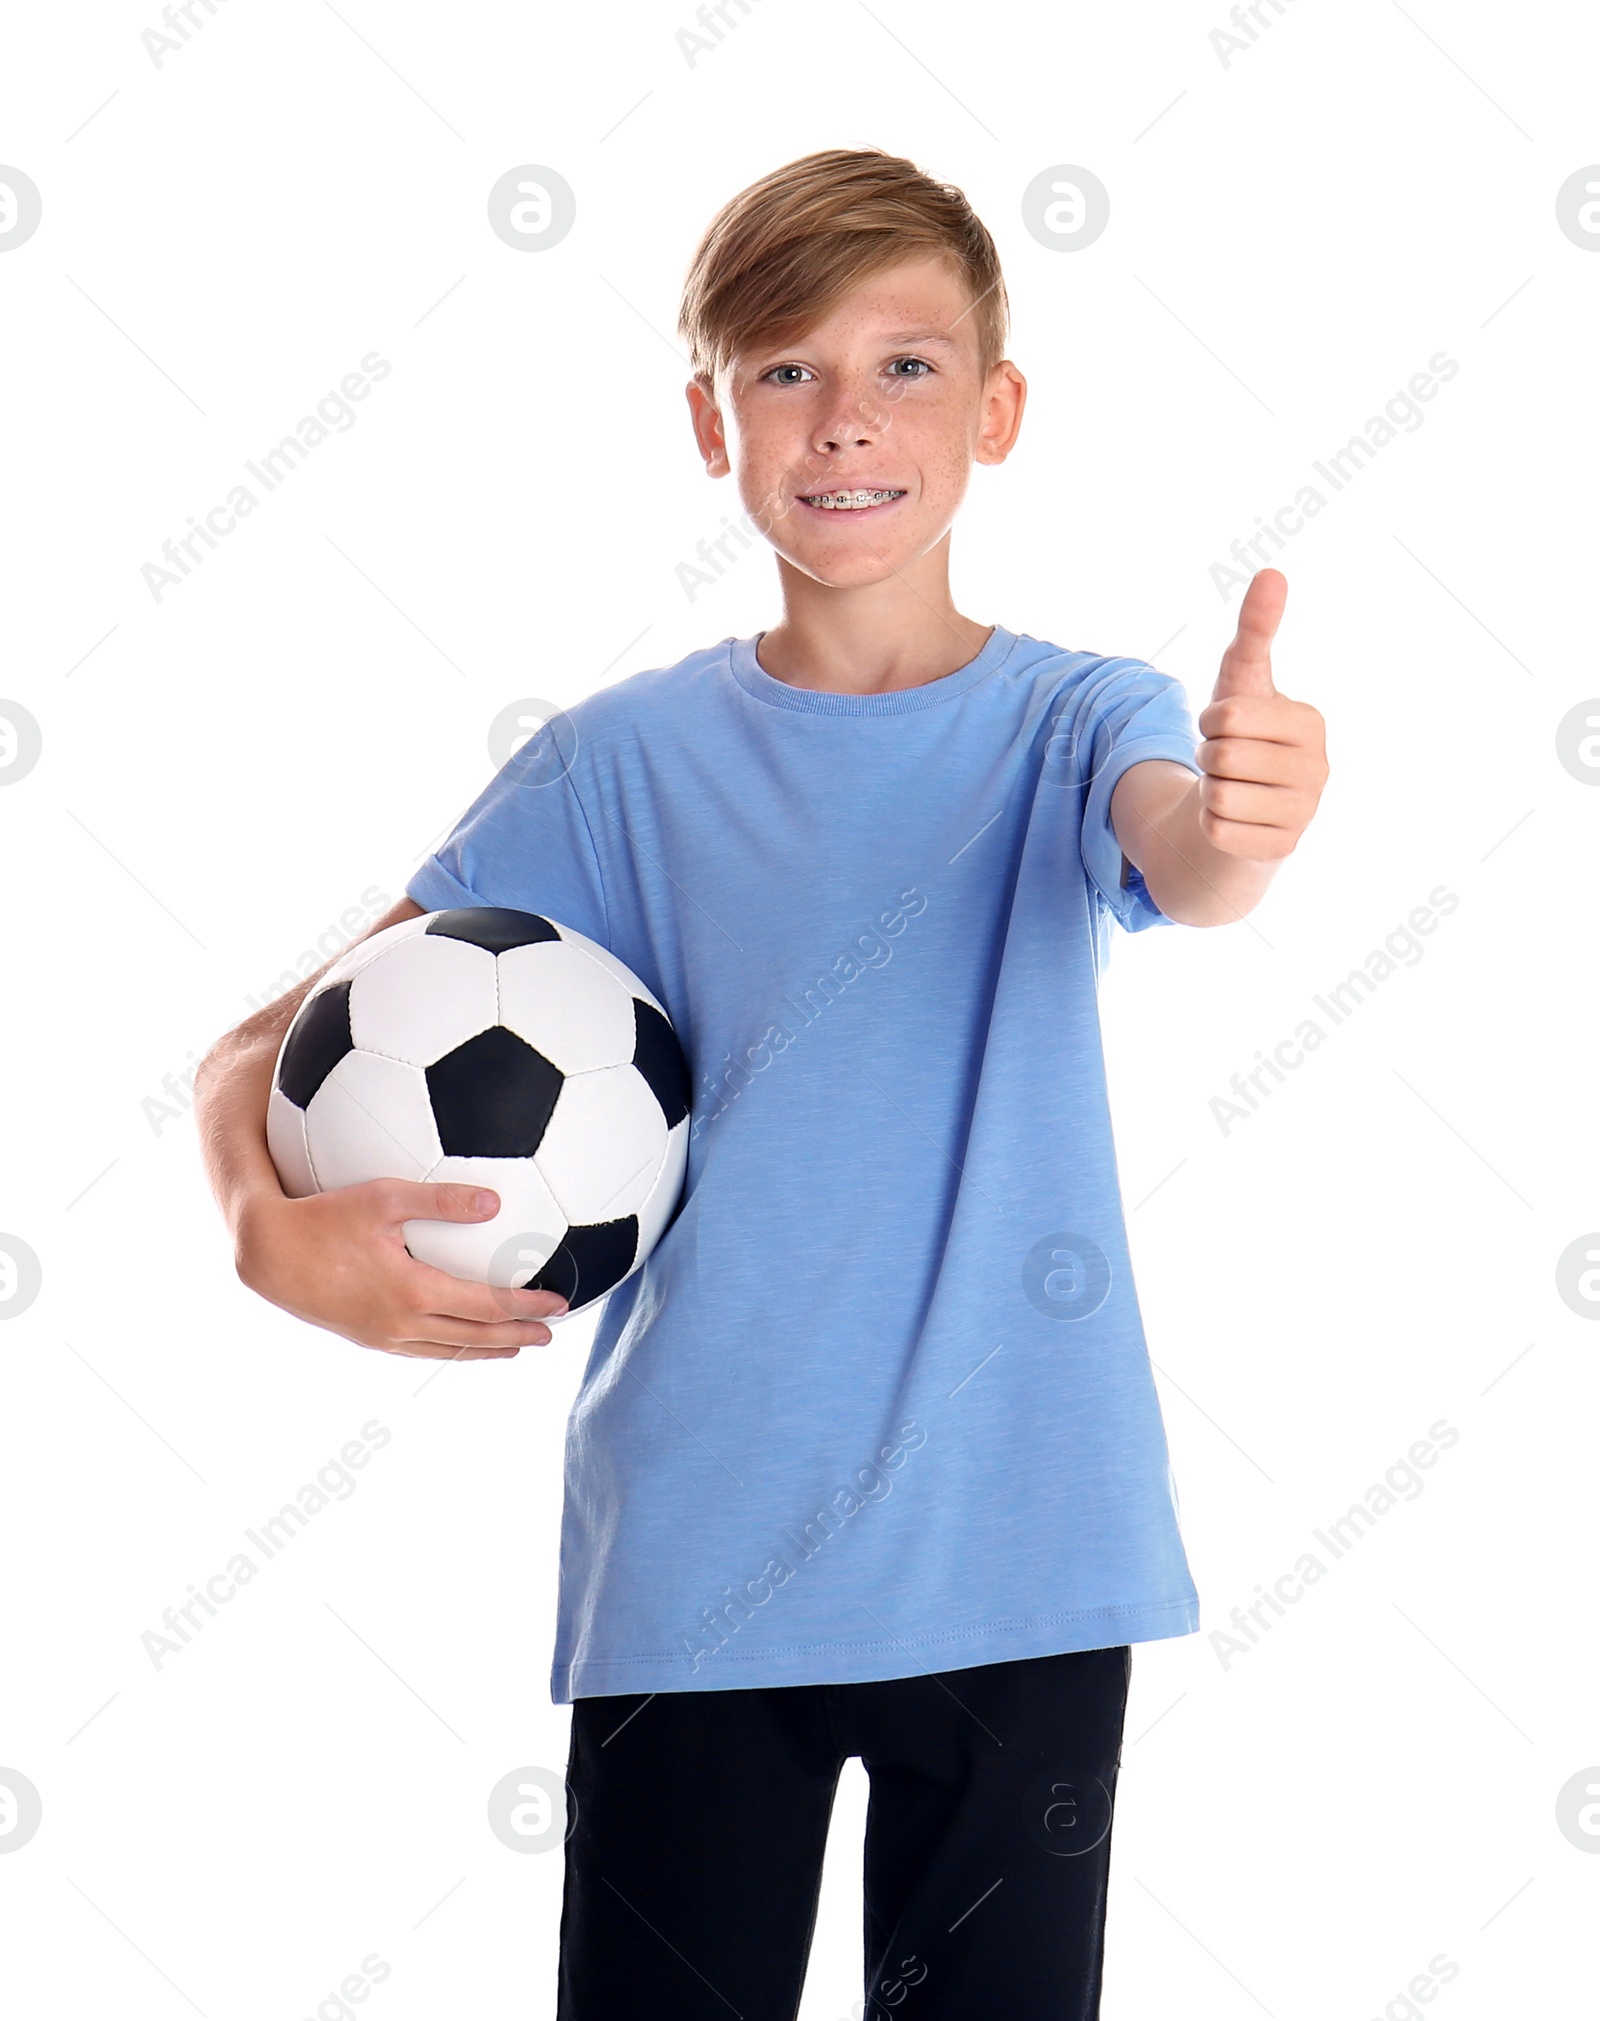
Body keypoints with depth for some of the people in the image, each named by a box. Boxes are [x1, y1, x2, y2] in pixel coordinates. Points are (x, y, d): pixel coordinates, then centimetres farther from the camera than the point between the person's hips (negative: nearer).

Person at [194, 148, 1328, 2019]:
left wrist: (1241, 818, -50)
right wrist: (272, 1223, -21)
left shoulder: (1071, 722, -2)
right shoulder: (629, 761, 0)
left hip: (1017, 1558, 0)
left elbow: (1177, 849, -26)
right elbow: (272, 1043, 1)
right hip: (690, 1566, 1)